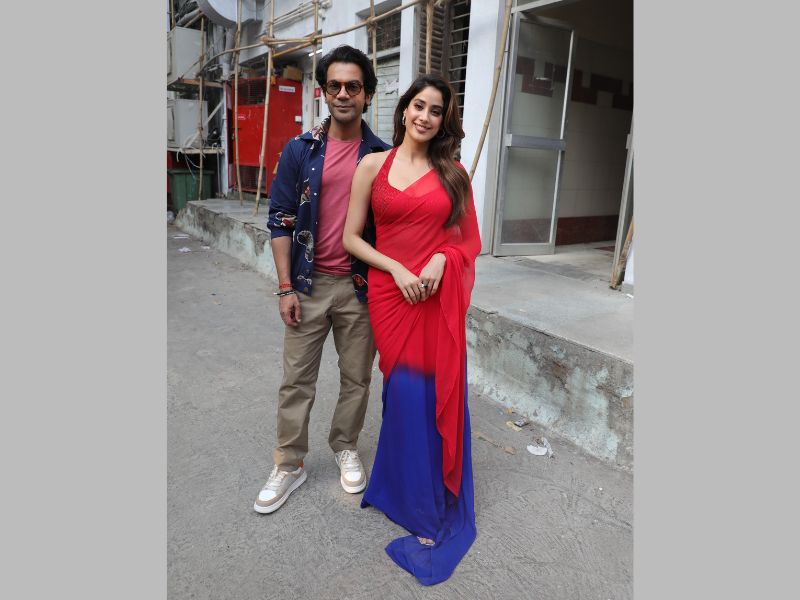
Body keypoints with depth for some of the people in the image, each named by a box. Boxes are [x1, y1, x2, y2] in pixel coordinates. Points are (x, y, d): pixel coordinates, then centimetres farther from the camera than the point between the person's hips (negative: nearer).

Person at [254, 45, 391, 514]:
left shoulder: (382, 155, 1)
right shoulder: (301, 150, 1)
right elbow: (281, 220, 1)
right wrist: (285, 287, -5)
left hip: (361, 286, 0)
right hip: (309, 283, 0)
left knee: (357, 377, 12)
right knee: (297, 380, 8)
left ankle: (346, 447, 34)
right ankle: (290, 465, 24)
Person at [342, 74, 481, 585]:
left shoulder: (454, 173, 8)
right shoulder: (373, 166, 4)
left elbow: (470, 238, 9)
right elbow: (351, 237, 3)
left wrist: (442, 259, -11)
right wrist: (396, 269, -11)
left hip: (442, 299, 1)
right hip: (391, 294, -1)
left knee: (441, 397, 6)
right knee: (407, 397, 4)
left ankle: (440, 500, 30)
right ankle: (421, 511, 26)